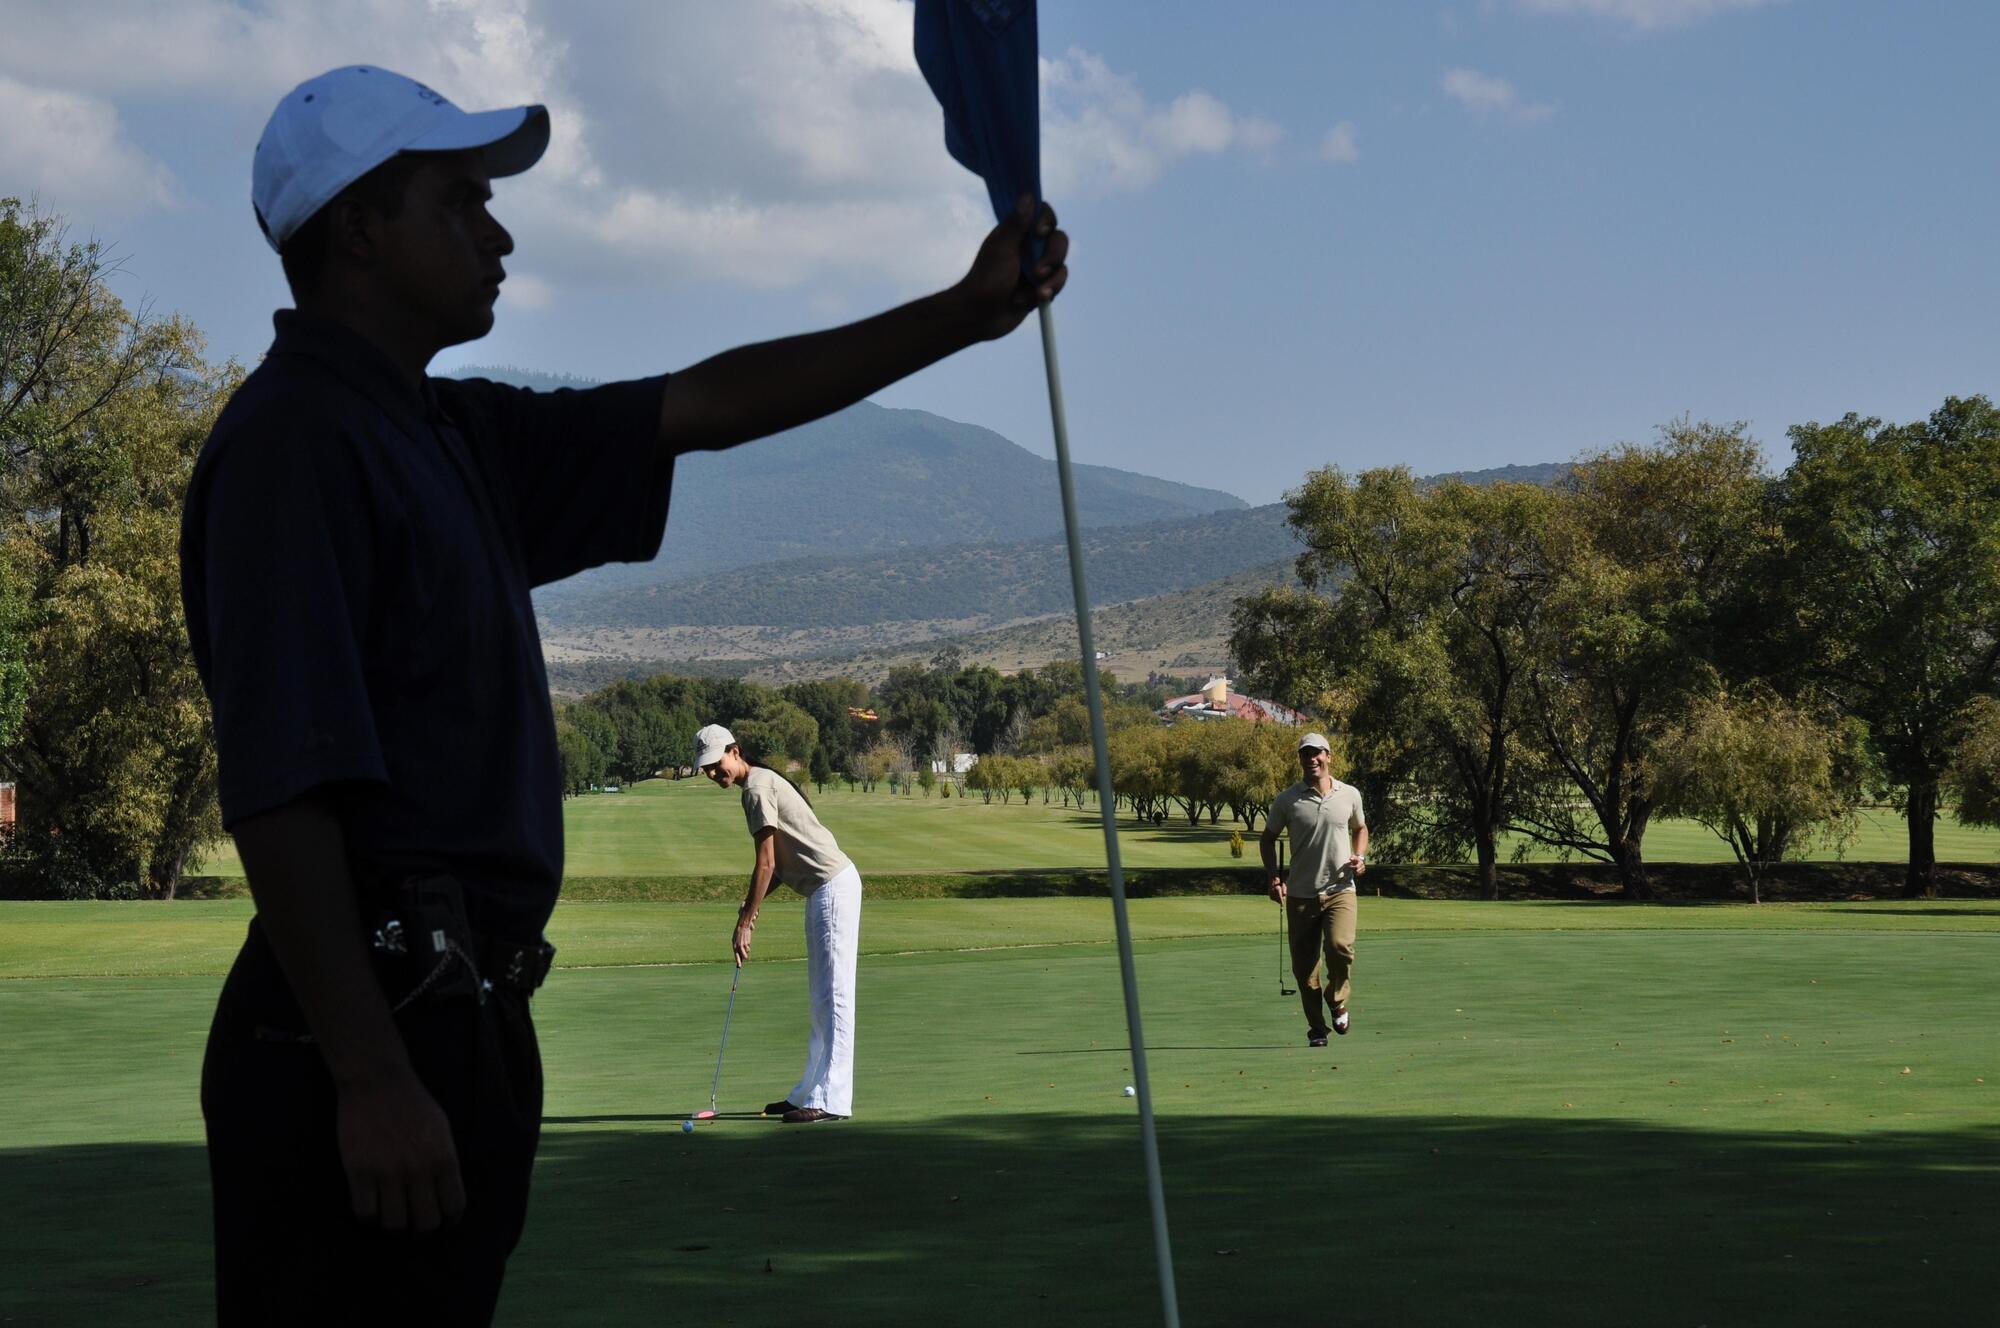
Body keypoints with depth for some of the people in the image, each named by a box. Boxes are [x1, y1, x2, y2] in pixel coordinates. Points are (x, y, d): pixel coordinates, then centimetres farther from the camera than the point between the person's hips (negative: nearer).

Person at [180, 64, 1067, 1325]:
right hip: (370, 1027, -10)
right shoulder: (294, 439, -13)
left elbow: (706, 406, 21)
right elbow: (277, 790, -20)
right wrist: (370, 1077, -24)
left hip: (458, 1019, 10)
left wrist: (964, 313, 17)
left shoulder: (458, 438, 16)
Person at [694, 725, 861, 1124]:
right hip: (827, 887, 11)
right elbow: (782, 860, 19)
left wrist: (744, 922, -14)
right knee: (822, 998, 13)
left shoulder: (757, 787, -13)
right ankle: (811, 1092, 18)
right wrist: (750, 905, 8)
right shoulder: (764, 782, 18)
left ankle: (830, 1100, -12)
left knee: (833, 996, -10)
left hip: (832, 888, -11)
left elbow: (766, 863, -17)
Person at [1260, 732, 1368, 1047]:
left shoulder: (1350, 795, 5)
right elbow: (1268, 839, 11)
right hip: (1300, 894, 0)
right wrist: (1274, 877, -2)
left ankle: (1337, 1003, 3)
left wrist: (1360, 857, 5)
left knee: (1340, 946, -23)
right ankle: (1316, 1027, 16)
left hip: (1340, 889, 0)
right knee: (1304, 965, 1)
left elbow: (1360, 828, 24)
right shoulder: (1287, 800, 0)